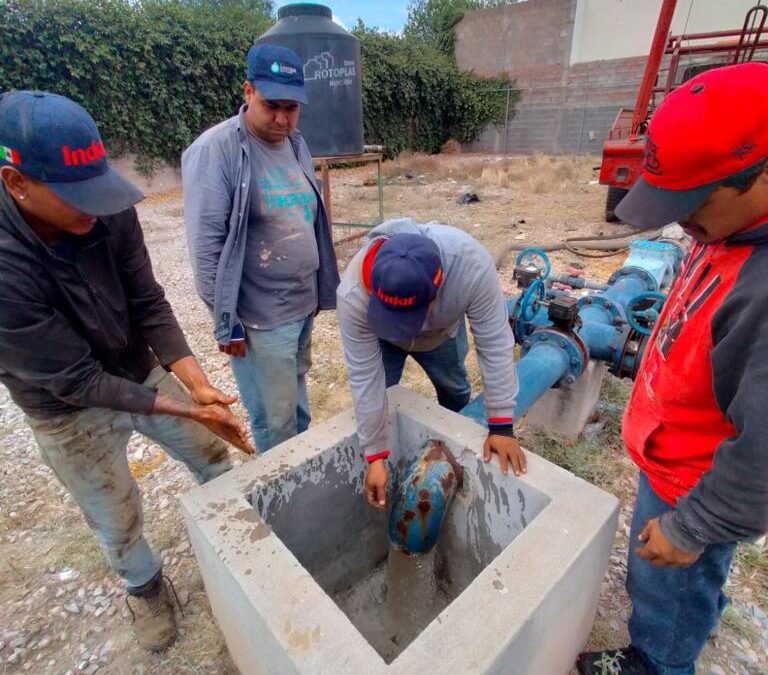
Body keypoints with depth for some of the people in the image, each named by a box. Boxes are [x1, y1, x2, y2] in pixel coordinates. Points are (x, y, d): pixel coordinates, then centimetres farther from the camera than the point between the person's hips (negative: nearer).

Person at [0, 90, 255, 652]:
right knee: (118, 523, 16)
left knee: (215, 460, 19)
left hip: (144, 373, 4)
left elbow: (149, 304, -14)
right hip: (72, 412, -4)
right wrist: (188, 410, -28)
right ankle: (145, 586, 50)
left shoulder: (109, 212, -20)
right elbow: (78, 380, -27)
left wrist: (198, 384, -25)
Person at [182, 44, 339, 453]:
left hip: (303, 306, 7)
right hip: (259, 319, -7)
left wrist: (319, 290, 16)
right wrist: (226, 321, -13)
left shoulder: (296, 145, 9)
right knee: (276, 424, 6)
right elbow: (205, 246, -15)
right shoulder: (215, 151, -14)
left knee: (298, 411, 22)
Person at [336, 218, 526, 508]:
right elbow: (365, 377, -35)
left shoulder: (472, 265, -43)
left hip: (442, 331, 1)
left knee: (455, 392, 15)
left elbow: (494, 343, -34)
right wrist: (375, 457, -29)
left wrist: (501, 425, -30)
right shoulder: (354, 293, -42)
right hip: (379, 337, -1)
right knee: (375, 397, -1)